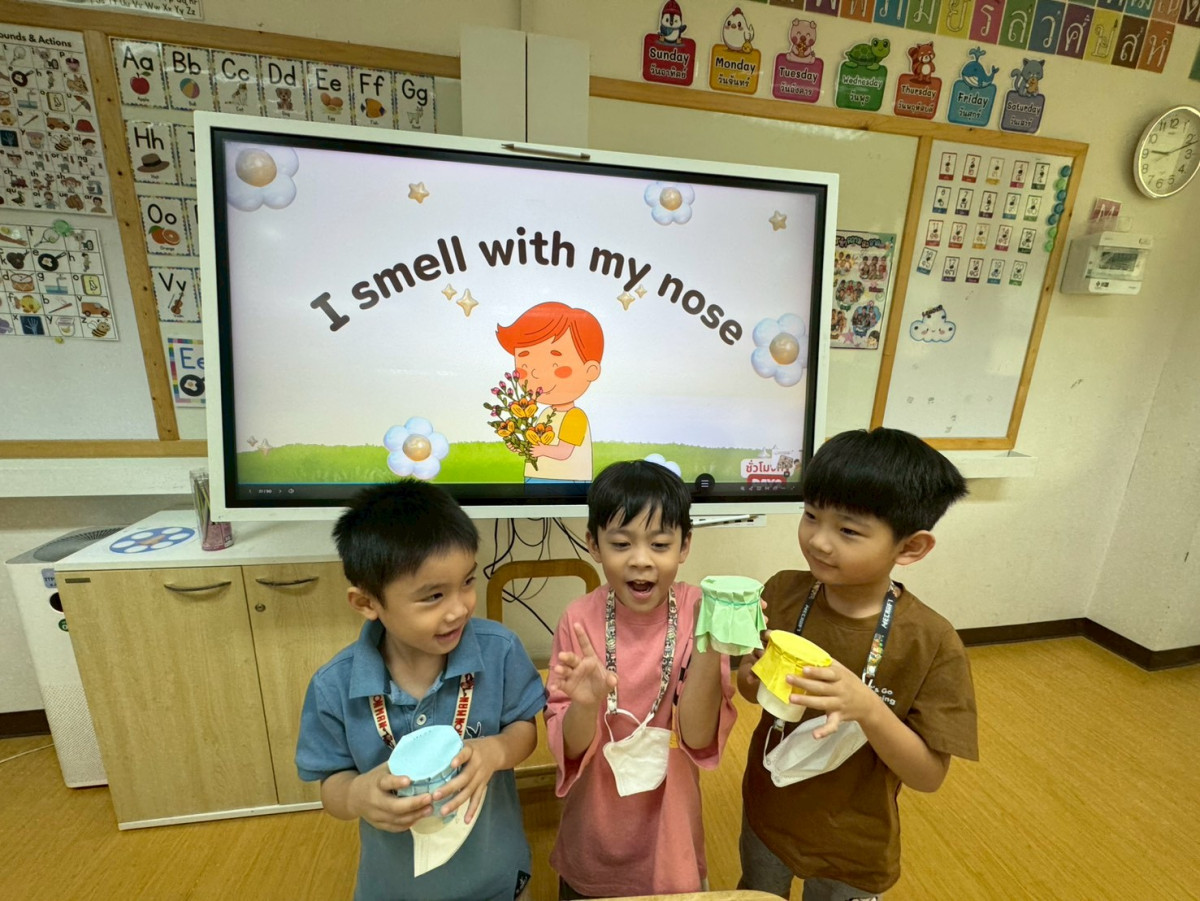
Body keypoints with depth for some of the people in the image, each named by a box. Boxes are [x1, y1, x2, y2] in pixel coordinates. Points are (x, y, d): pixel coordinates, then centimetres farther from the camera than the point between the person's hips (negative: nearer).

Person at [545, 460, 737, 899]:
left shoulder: (698, 613, -18)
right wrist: (586, 704, -35)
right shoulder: (579, 620, -18)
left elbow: (698, 736, -21)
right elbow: (569, 749, -14)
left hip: (668, 834, 0)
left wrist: (708, 647, -36)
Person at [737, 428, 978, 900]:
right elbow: (749, 690, -4)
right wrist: (753, 679, -27)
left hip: (851, 848, -2)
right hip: (765, 816, 2)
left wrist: (868, 708, -36)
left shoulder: (931, 643, -25)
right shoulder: (783, 592, -19)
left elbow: (929, 776, -18)